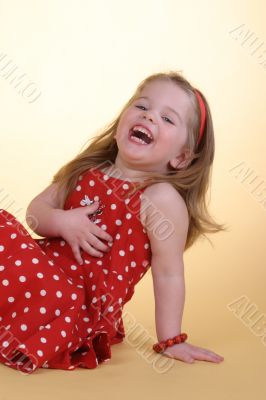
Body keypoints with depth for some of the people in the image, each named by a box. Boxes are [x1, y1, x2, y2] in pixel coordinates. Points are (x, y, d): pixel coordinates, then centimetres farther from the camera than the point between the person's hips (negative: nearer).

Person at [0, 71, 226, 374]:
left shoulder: (163, 199, -10)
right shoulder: (87, 170, 8)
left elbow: (169, 274, -8)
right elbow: (36, 208, 11)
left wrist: (170, 341, -5)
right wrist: (61, 222, -11)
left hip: (84, 306, -7)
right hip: (43, 270, 7)